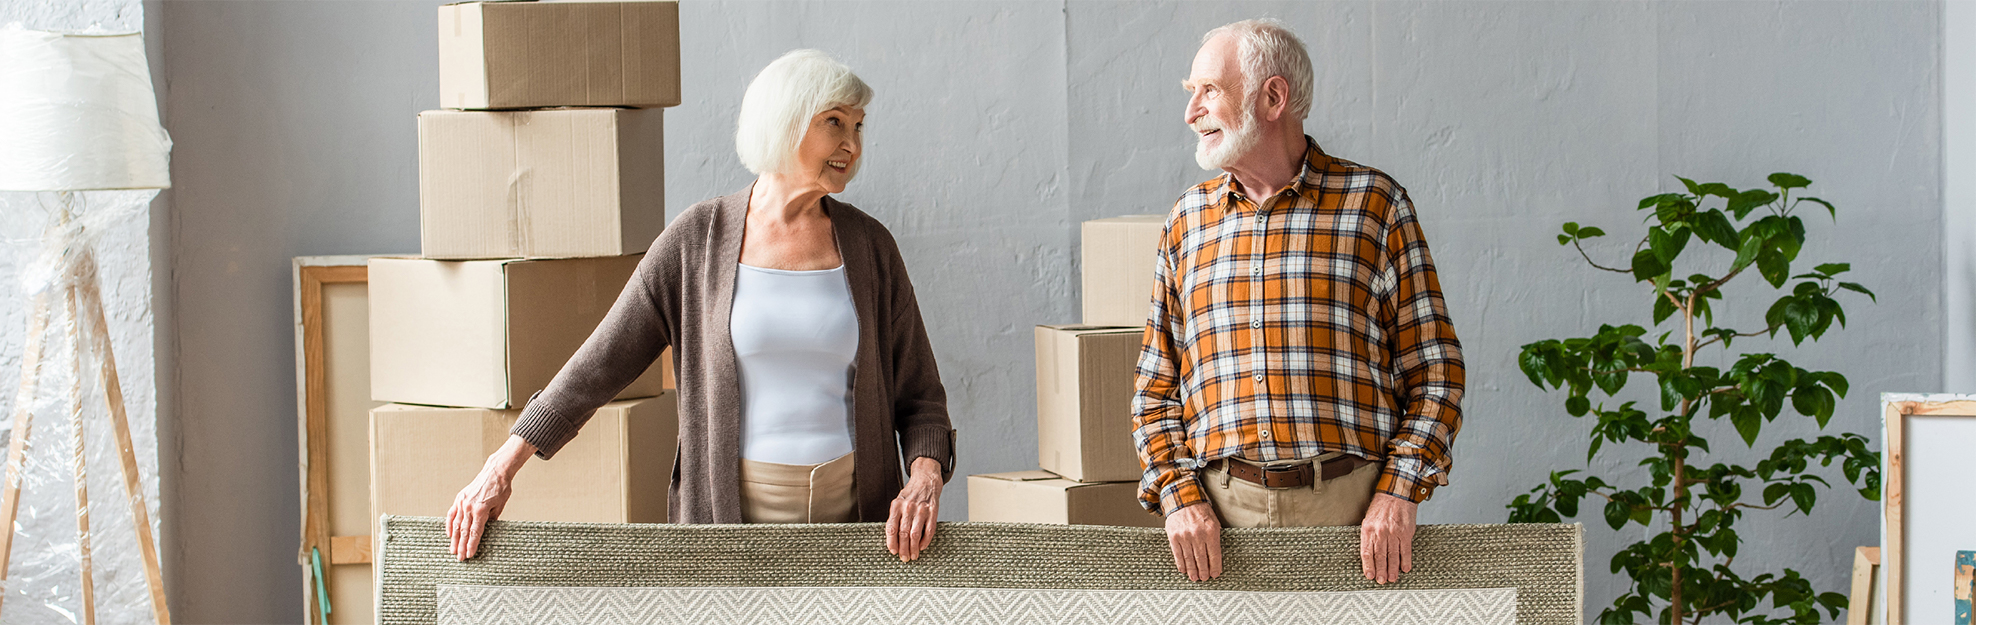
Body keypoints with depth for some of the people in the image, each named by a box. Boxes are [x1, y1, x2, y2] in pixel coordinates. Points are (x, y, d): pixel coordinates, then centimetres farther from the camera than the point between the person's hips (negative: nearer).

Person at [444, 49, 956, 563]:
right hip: (737, 509, -1)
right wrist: (505, 463, -2)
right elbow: (599, 365, 3)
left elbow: (918, 397, 8)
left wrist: (925, 481, -12)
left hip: (854, 508, 1)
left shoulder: (869, 246, 4)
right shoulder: (698, 240, 0)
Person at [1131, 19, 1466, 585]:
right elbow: (1154, 391, 13)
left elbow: (1434, 370, 3)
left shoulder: (1375, 204, 4)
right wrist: (1179, 497, -2)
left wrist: (1398, 494, -8)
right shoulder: (1187, 221, 13)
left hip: (1352, 503, -2)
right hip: (1220, 508, 2)